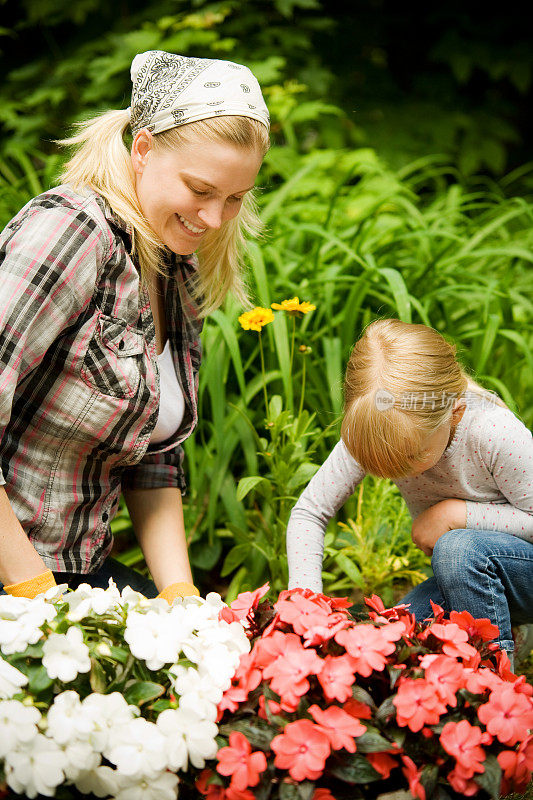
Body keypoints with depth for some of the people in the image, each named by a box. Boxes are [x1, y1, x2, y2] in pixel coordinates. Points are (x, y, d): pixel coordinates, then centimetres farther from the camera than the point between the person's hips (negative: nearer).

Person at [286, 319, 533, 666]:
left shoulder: (494, 432, -32)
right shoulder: (370, 432, -19)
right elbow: (308, 513, -13)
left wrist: (458, 513, -25)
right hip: (466, 575, 4)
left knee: (461, 550, -35)